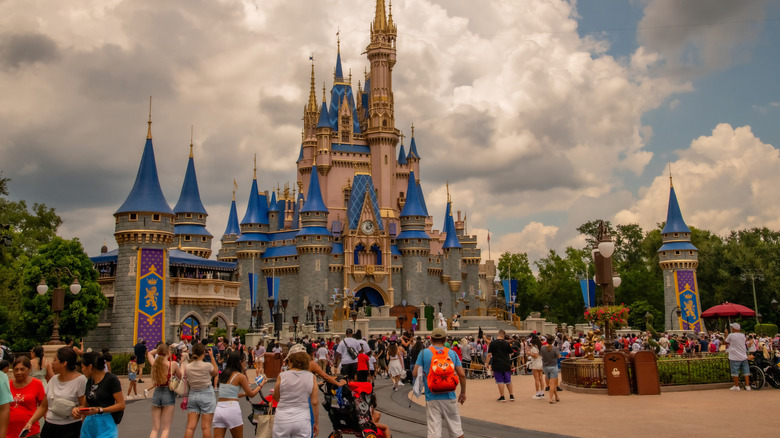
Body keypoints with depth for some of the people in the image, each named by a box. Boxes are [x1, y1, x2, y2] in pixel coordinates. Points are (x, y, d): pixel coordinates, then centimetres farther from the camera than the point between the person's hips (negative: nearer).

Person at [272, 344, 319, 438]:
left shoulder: (282, 376, -7)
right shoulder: (312, 377, -4)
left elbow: (276, 398, 5)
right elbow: (314, 402, -2)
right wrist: (316, 422, 8)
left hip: (282, 420, -1)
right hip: (303, 421, 1)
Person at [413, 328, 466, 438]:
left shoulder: (424, 353, -1)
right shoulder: (452, 353, 4)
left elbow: (415, 373, -4)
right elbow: (462, 375, 1)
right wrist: (463, 392, 13)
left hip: (432, 397, -1)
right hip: (449, 397, 1)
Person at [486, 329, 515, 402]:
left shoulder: (492, 343, -6)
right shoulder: (507, 343, 0)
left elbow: (489, 354, -8)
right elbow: (511, 354, 9)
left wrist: (487, 363, -1)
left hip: (497, 365, -2)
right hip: (506, 365, 3)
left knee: (500, 381, 2)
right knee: (508, 381, 15)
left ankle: (502, 397, 3)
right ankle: (511, 396, 19)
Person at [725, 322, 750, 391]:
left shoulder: (731, 335, -12)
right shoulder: (743, 335, 3)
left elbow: (726, 342, 4)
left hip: (735, 357, -5)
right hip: (743, 356, 5)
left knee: (735, 372, 3)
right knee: (746, 371, 9)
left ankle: (736, 386, 7)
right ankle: (747, 385, 8)